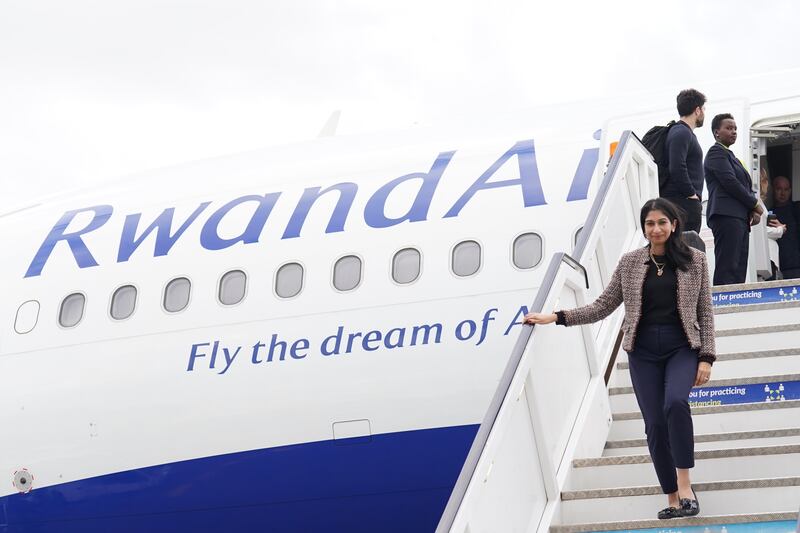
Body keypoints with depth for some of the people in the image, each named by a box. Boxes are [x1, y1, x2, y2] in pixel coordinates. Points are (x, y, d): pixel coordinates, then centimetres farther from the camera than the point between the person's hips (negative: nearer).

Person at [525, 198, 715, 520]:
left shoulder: (694, 260, 4)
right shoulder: (630, 263, 7)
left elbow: (705, 313, 4)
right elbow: (603, 306, 10)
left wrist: (706, 357, -5)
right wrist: (557, 317, 1)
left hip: (682, 347, -2)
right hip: (643, 351, 2)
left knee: (675, 402, -29)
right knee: (655, 424, -2)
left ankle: (685, 486, -22)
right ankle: (673, 499, 9)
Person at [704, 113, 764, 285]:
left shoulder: (730, 156, 27)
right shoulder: (716, 152, -2)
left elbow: (745, 186, 24)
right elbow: (729, 182, -13)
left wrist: (754, 211, 5)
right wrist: (755, 204, -5)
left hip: (740, 218, 9)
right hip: (726, 215, -9)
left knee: (739, 269, 1)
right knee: (727, 270, -17)